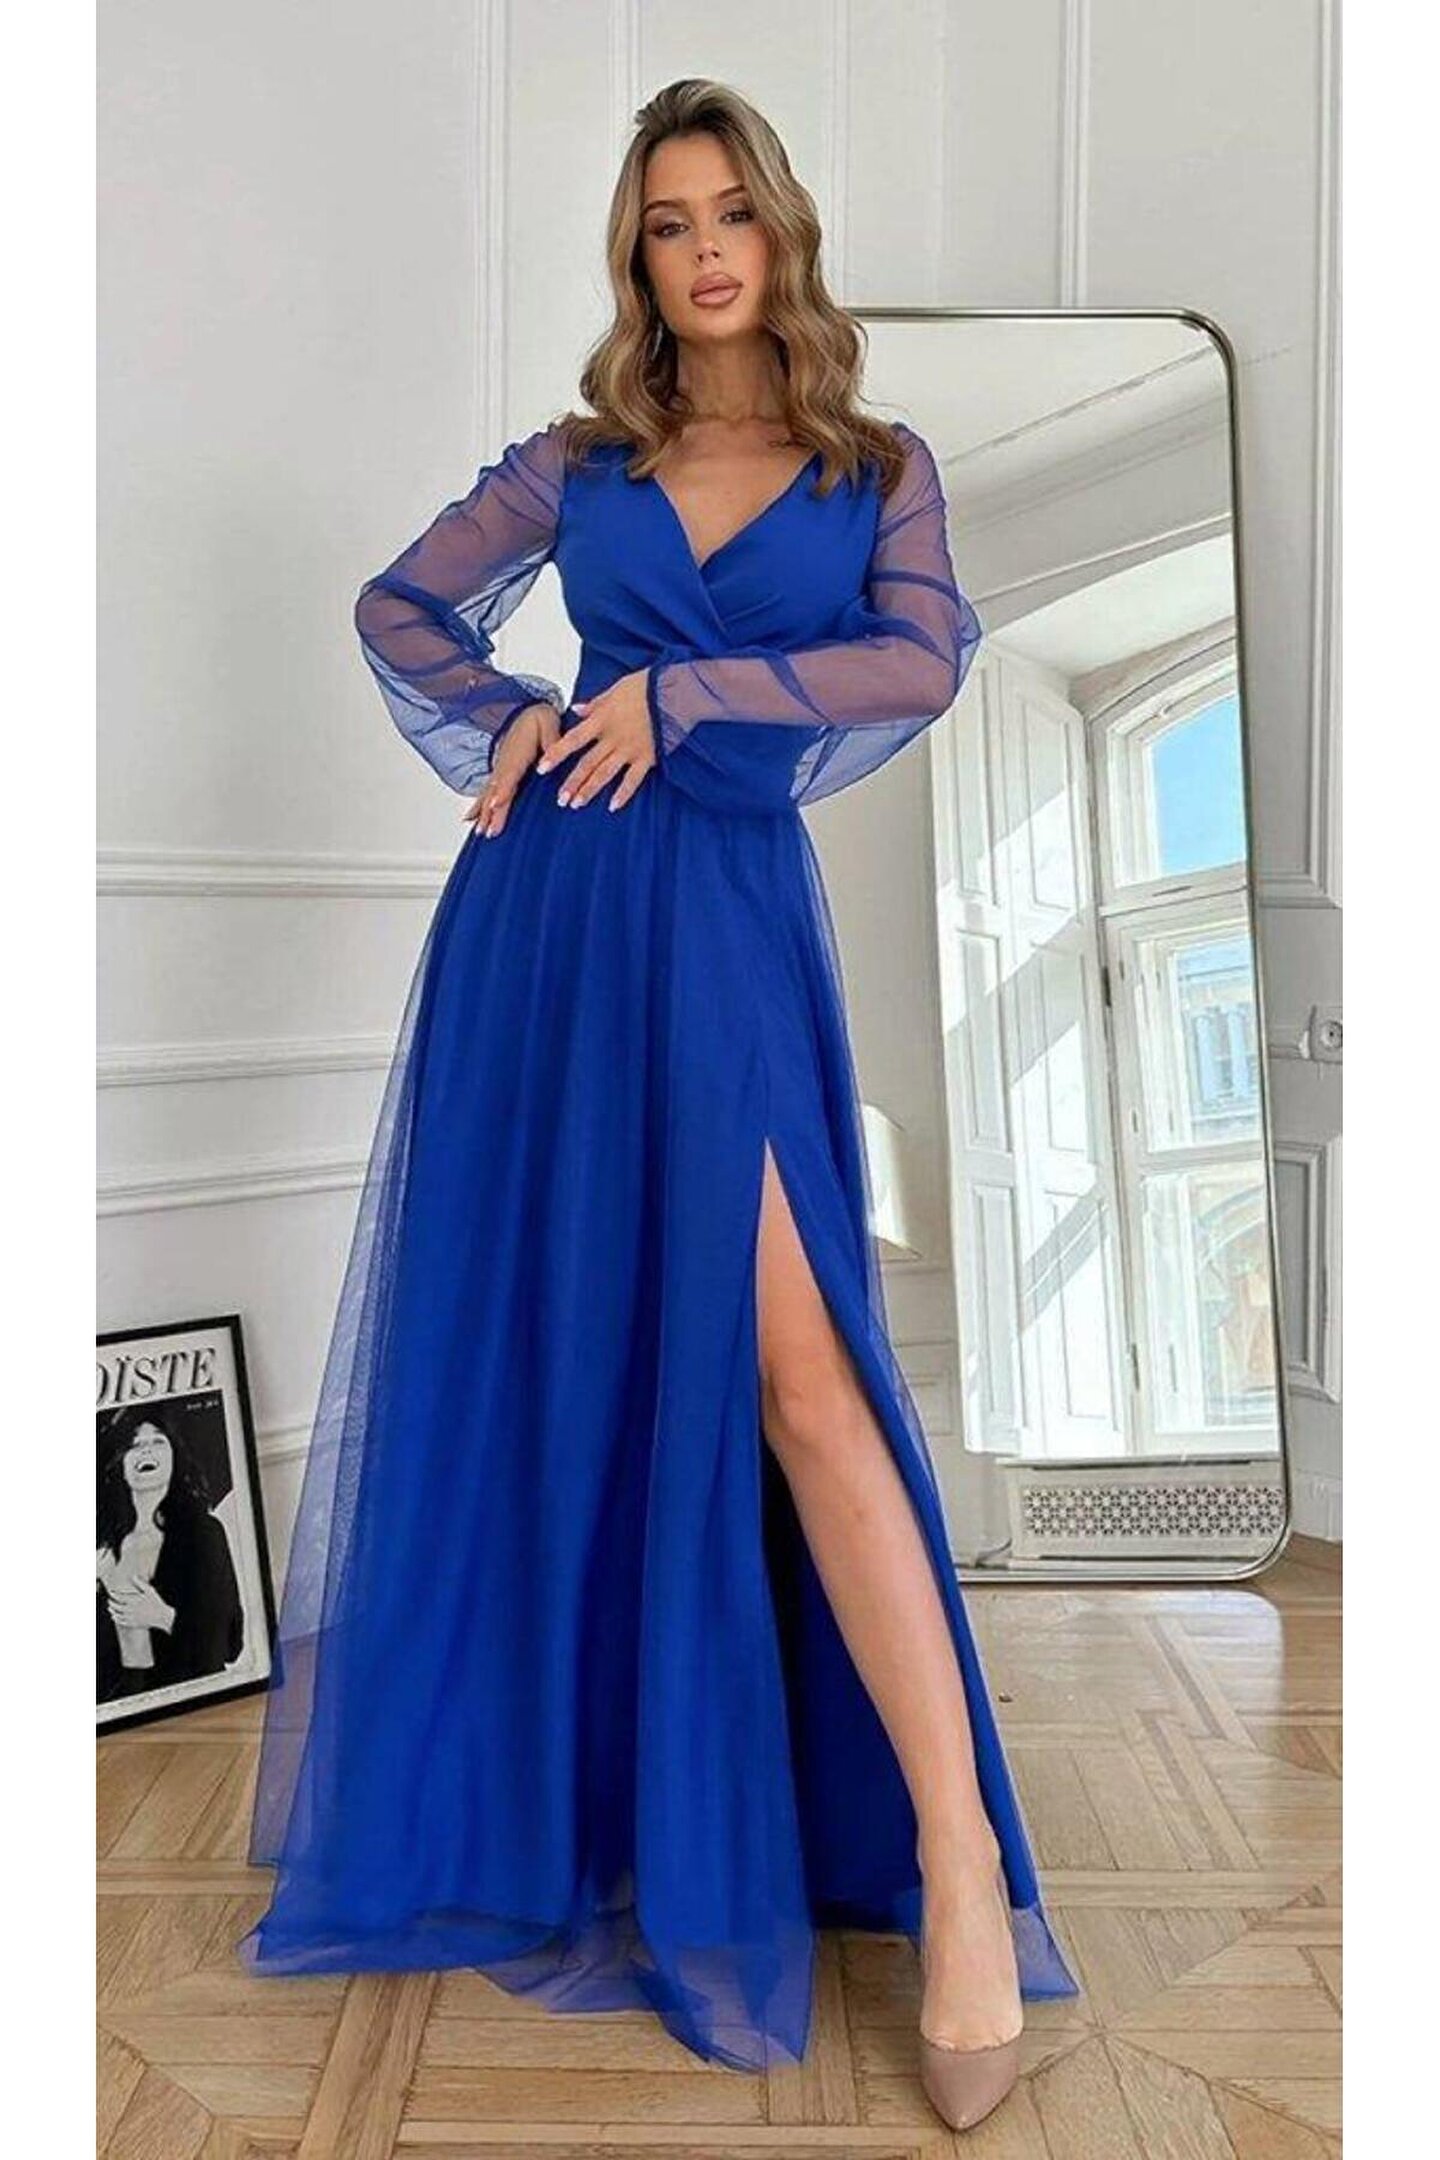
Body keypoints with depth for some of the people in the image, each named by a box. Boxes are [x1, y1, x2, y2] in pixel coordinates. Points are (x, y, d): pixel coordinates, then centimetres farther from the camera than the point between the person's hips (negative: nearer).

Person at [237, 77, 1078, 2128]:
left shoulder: (881, 465, 11)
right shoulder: (578, 462, 15)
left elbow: (925, 660, -5)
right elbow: (399, 605, 19)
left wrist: (679, 693, -9)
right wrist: (503, 717, 0)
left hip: (729, 921, -2)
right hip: (549, 919, 3)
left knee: (787, 1363, -14)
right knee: (536, 1348, 6)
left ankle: (956, 1854, -9)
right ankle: (549, 1796, 25)